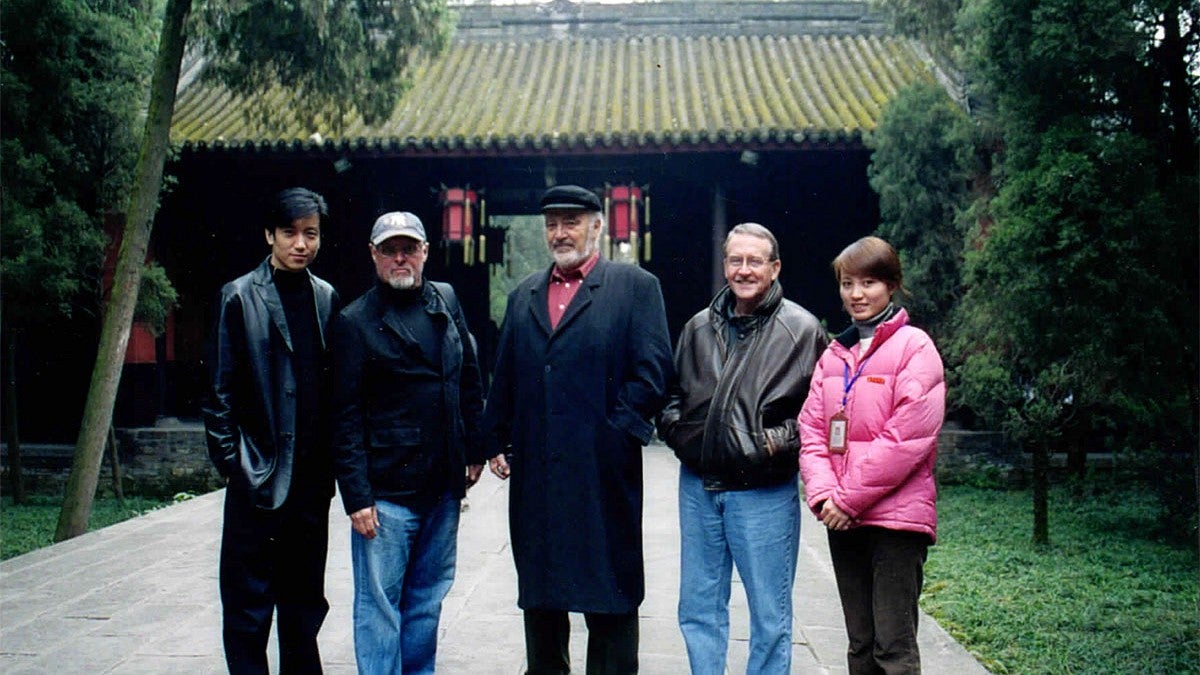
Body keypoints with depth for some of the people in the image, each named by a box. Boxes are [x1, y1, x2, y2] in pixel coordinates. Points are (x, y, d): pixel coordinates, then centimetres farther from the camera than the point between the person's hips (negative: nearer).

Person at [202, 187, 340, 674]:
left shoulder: (327, 299, 8)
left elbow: (336, 387, 10)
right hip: (259, 475, -4)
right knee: (248, 599, 2)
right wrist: (229, 460, -8)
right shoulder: (239, 297, -2)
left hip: (312, 477, 4)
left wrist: (333, 461, 6)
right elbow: (220, 389, -3)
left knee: (305, 596, 14)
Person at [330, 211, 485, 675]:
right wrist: (357, 496, -11)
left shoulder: (446, 302, 10)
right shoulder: (355, 322, -4)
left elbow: (469, 380, 18)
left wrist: (475, 450, 13)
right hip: (386, 492, -5)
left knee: (427, 602, 13)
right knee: (379, 606, 0)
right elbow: (346, 418, -7)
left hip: (444, 487, 5)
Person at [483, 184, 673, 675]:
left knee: (608, 596, 2)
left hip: (602, 473, -5)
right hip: (535, 473, 5)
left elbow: (651, 372, -6)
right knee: (539, 596, 14)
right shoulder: (524, 295, 17)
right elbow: (503, 377, 18)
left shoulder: (635, 286, 1)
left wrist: (617, 430, -13)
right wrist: (498, 441, 10)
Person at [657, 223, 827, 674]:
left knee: (770, 615, 5)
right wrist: (674, 427, 3)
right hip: (698, 486, 5)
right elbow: (673, 392, 22)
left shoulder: (802, 329, -4)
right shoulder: (699, 327, 9)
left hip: (765, 492, -4)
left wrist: (781, 442, -15)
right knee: (699, 608, 13)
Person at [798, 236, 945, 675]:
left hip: (896, 517, -6)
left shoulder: (914, 347, -5)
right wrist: (823, 494, -8)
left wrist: (850, 498, -13)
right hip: (842, 520, 6)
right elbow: (812, 431, 9)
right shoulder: (833, 355, 13)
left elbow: (907, 437, -14)